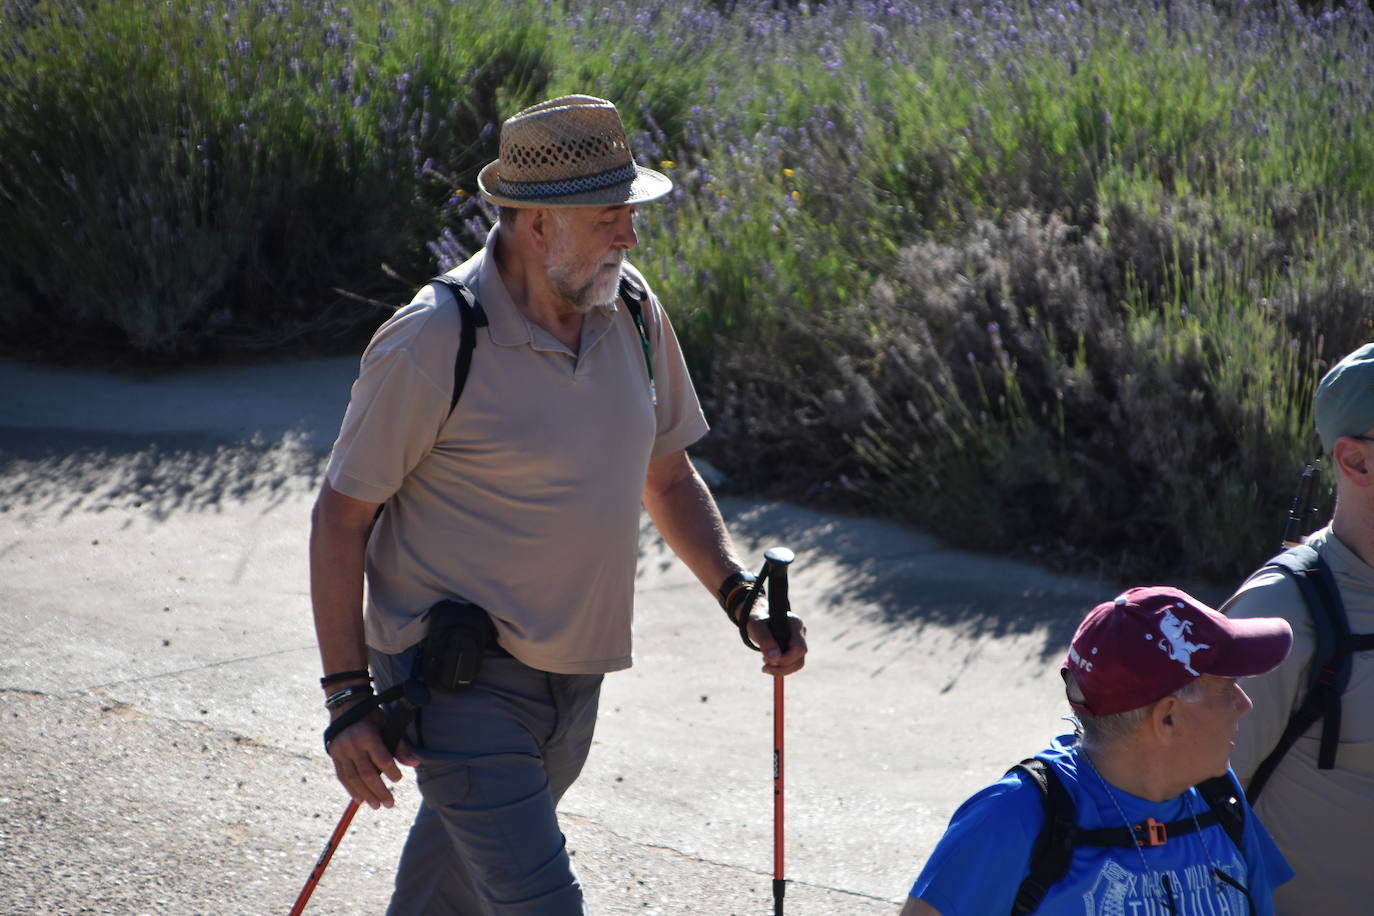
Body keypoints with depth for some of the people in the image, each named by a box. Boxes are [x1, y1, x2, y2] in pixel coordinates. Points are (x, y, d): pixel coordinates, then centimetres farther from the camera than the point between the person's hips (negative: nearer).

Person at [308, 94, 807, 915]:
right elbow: (340, 517, -11)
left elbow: (668, 476, 14)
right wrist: (349, 700, -13)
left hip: (573, 677, 6)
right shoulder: (435, 341, -19)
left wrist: (739, 594, -1)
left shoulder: (633, 309, 1)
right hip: (461, 682, -6)